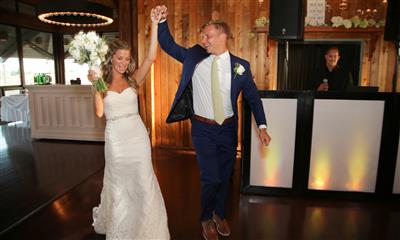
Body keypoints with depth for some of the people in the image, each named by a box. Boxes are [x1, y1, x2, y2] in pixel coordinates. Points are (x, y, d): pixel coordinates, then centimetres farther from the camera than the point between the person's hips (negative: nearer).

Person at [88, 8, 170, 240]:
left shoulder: (133, 80, 3)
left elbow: (151, 58, -12)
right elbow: (99, 112, -11)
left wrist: (155, 24, -17)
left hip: (137, 135, 1)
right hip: (115, 138, 0)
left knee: (142, 181, 7)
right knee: (119, 184, 15)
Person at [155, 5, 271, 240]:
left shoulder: (240, 66, -3)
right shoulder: (194, 57, -1)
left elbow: (253, 97, 1)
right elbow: (169, 45, 7)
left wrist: (262, 126, -5)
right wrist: (163, 21, -8)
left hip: (228, 129, 2)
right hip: (203, 128, -1)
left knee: (225, 176, 15)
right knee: (211, 178, -2)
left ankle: (219, 214, 41)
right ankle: (206, 219, 27)